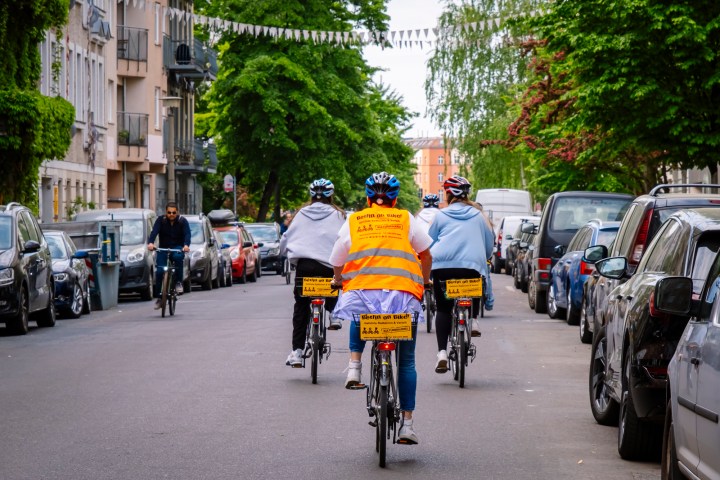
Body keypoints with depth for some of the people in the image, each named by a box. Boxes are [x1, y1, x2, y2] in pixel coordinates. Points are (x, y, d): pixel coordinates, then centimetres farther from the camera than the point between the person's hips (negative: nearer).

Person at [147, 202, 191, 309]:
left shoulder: (182, 221, -6)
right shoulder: (161, 220, -5)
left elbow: (187, 234, -19)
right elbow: (154, 231, -20)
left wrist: (186, 245, -41)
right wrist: (150, 243, -41)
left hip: (177, 248, -1)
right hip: (163, 248, 1)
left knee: (178, 257, -36)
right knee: (159, 271, -12)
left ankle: (179, 282, -21)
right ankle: (158, 297, 1)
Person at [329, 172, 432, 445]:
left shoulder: (353, 222, 15)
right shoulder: (405, 219, 16)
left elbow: (336, 263, 18)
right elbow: (426, 255, 24)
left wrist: (339, 280, 39)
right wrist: (424, 281, 42)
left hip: (362, 289, 1)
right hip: (403, 294, 0)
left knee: (359, 318, 38)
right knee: (406, 361, 12)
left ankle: (355, 365, 18)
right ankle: (407, 424, 7)